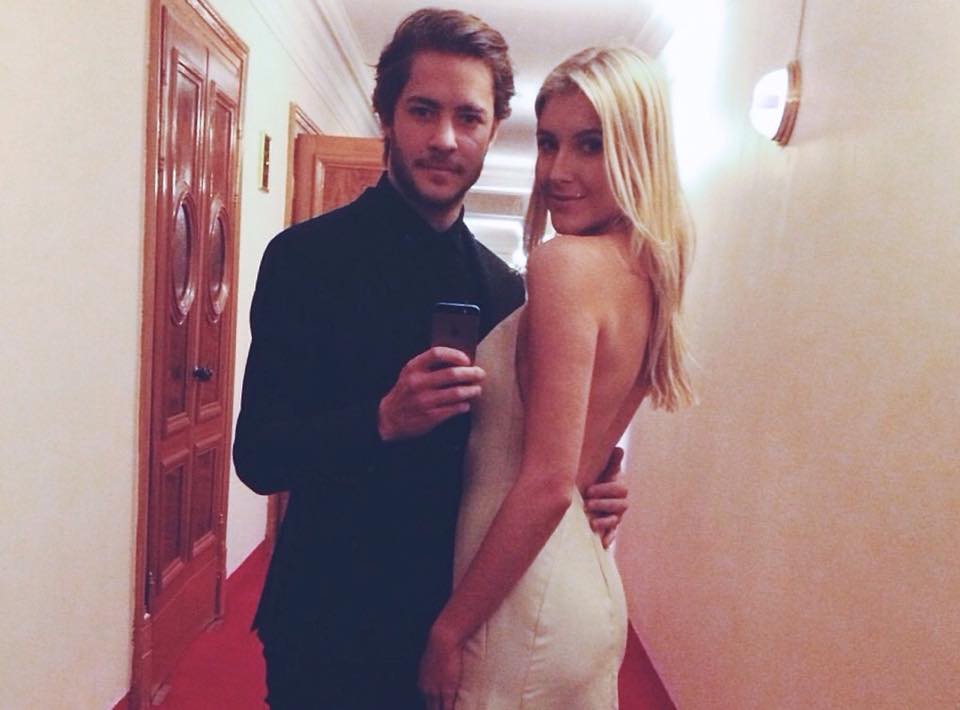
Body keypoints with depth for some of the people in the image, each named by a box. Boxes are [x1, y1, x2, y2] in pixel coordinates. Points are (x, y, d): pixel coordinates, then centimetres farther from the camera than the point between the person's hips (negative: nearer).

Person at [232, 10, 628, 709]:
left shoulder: (506, 287, 1)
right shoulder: (307, 256, -12)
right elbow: (259, 456, -15)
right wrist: (383, 419, -31)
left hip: (460, 618, 4)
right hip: (333, 624, -4)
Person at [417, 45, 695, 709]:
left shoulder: (566, 262, -21)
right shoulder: (645, 273, 4)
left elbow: (548, 483, -25)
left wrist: (449, 629, -16)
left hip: (526, 603, -8)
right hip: (589, 584, 8)